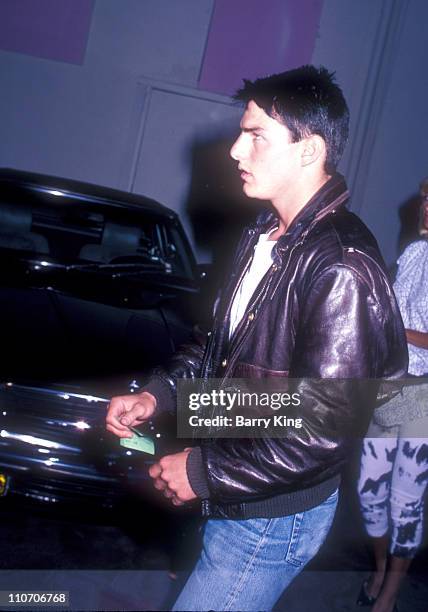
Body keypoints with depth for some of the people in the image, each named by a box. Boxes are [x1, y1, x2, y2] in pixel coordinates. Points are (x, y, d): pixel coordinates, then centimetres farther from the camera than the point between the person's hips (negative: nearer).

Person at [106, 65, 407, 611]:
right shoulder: (264, 238, 5)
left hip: (274, 518, -9)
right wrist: (159, 392, -1)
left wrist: (205, 472, -20)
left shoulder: (342, 268, -26)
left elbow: (325, 428, -28)